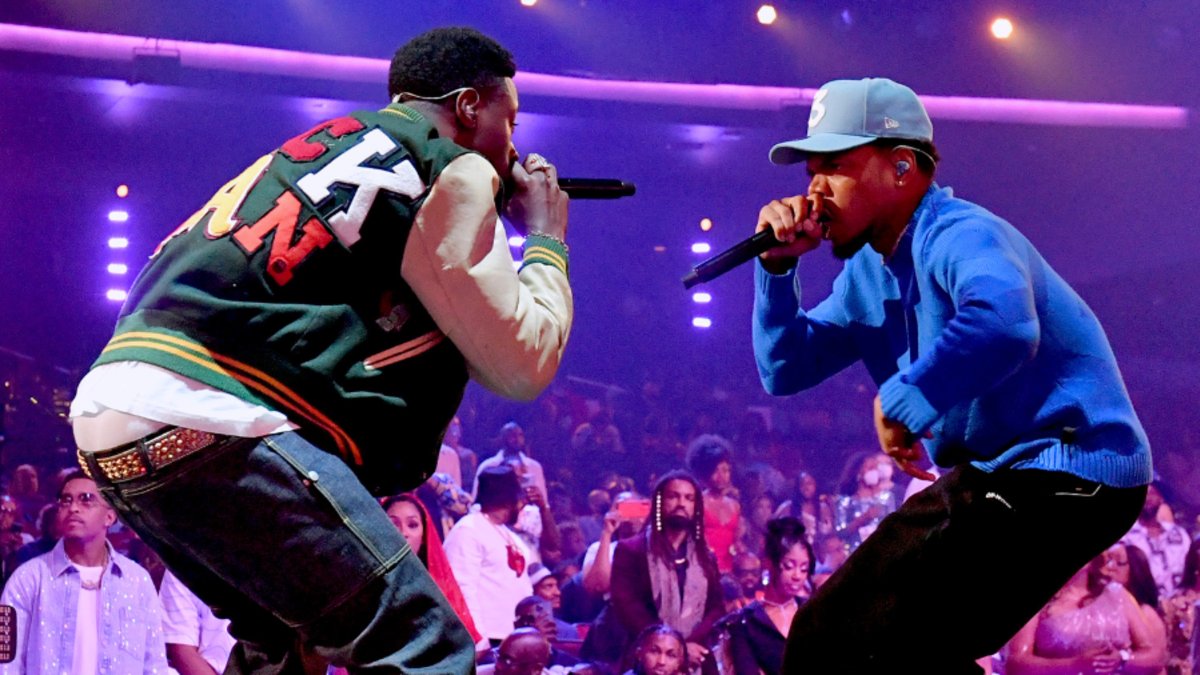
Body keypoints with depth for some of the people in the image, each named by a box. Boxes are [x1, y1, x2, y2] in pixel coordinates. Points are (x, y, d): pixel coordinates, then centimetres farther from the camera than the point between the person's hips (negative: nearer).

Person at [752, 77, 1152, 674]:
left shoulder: (961, 236, -19)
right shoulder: (870, 270, 12)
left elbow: (1005, 326, -43)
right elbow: (786, 370, 11)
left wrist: (903, 401, -31)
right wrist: (778, 264, -1)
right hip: (995, 474, 11)